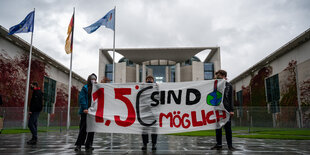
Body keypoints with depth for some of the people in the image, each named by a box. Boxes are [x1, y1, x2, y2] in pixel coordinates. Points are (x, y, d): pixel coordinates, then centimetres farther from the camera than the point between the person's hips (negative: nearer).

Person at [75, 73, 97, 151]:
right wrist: (84, 108, -17)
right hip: (85, 112, -3)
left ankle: (88, 145, 12)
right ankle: (78, 145, 10)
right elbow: (81, 98, -6)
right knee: (83, 128, -1)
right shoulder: (85, 88, 3)